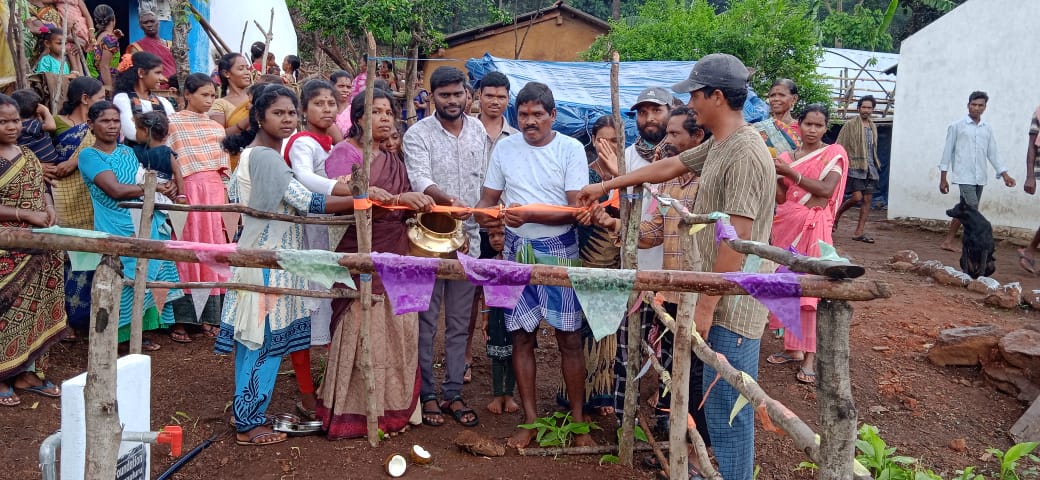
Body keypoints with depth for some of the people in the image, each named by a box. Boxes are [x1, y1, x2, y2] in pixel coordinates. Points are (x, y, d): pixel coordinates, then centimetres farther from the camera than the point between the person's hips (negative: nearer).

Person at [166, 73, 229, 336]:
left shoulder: (216, 127, 18)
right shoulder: (173, 123, 3)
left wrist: (226, 197, 12)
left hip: (216, 190, 4)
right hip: (188, 190, -4)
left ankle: (211, 316, 5)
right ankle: (184, 317, 2)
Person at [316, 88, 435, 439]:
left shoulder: (394, 162, 18)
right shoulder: (344, 153, -4)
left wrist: (419, 204, -4)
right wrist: (397, 199, -29)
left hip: (395, 257, 7)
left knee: (397, 333, 7)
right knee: (362, 334, -4)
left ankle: (392, 407, 18)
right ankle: (354, 413, 7)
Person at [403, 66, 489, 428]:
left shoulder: (478, 131, 8)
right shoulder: (418, 134, -6)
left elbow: (487, 181, 7)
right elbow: (420, 180, -20)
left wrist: (472, 230, -1)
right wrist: (447, 200, -40)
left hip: (468, 237, 4)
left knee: (460, 321, 10)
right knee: (426, 320, 2)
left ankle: (453, 392, 20)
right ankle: (426, 394, 13)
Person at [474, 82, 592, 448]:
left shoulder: (570, 149, -7)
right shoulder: (505, 148, 3)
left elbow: (577, 210, -13)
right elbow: (488, 197, 7)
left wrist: (528, 216, -24)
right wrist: (485, 213, -17)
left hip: (559, 251, -3)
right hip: (517, 250, 3)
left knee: (569, 337, 1)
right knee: (522, 336, 7)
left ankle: (577, 420, 14)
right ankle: (531, 420, 18)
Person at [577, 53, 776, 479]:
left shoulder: (744, 154, -19)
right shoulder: (716, 146, 12)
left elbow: (737, 241, -22)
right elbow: (667, 167, 26)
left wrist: (706, 305, -20)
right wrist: (605, 186, 31)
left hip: (731, 304, -10)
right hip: (720, 296, 10)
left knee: (728, 410, -2)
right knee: (719, 404, 18)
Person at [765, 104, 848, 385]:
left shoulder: (833, 154, -1)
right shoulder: (787, 157, 11)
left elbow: (826, 189, -15)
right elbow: (780, 197, 5)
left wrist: (790, 172, -18)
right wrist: (772, 173, -12)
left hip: (813, 226, -5)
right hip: (786, 224, 5)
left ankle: (809, 357, -8)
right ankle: (793, 347, 16)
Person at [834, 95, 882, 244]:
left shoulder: (873, 126, 15)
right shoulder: (850, 125, -4)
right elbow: (840, 147, -7)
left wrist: (876, 164, 17)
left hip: (870, 168, 6)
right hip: (855, 167, -6)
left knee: (867, 200, 2)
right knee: (857, 198, -14)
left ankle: (859, 232, 6)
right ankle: (837, 213, 15)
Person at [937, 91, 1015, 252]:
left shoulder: (988, 129, 13)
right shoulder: (957, 126, 0)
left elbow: (993, 153, 12)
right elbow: (948, 151, 1)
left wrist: (1004, 175, 1)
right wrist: (943, 178, -1)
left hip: (980, 178, 5)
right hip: (964, 176, -5)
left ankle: (948, 241, 14)